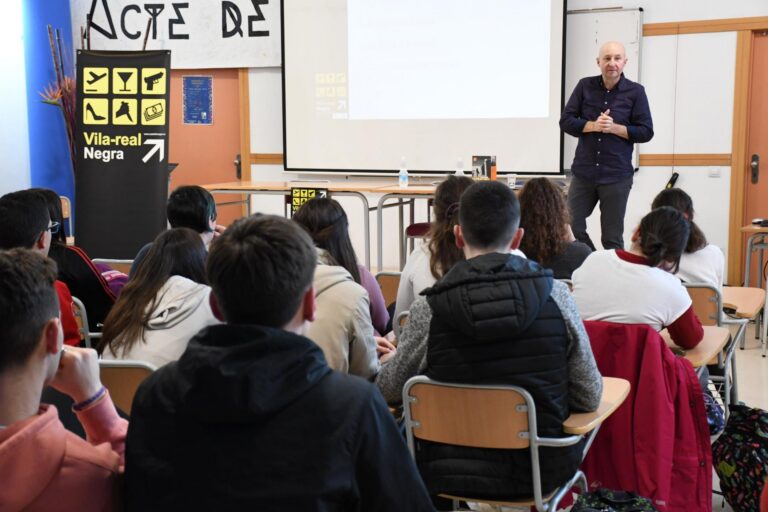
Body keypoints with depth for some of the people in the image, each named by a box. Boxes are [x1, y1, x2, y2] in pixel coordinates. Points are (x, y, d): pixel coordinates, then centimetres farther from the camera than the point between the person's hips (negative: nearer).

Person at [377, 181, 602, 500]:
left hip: (449, 476, -1)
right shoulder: (555, 295, -13)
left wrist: (392, 356, 23)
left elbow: (388, 391, 0)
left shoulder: (428, 309, -16)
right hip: (539, 472, 1)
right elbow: (590, 398, -5)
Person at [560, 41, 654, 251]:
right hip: (583, 172, 2)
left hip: (617, 176, -2)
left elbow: (646, 132, -2)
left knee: (612, 238, 4)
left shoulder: (635, 92, -1)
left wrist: (614, 128, -15)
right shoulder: (585, 86, 4)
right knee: (571, 228, 1)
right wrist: (593, 125, -14)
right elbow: (565, 121, 1)